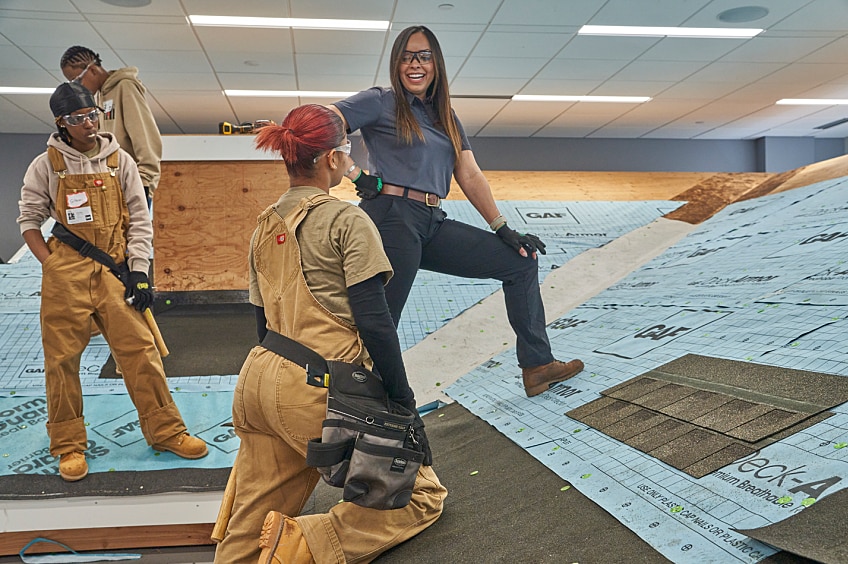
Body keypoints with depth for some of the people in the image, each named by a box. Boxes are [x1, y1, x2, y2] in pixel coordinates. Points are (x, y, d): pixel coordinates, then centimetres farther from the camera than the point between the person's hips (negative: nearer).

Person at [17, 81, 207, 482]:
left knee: (140, 350, -1)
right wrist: (50, 265, -4)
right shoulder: (46, 165, 3)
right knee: (62, 358, 4)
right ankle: (68, 445, 19)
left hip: (112, 270, 1)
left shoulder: (120, 161, 6)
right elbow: (30, 219, 9)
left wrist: (138, 270, 0)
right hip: (64, 273, -1)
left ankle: (165, 431, 11)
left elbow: (139, 219, 7)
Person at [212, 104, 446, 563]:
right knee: (422, 494, 5)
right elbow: (373, 321, -13)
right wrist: (405, 404, -8)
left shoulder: (265, 226, 15)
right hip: (317, 392, -8)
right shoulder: (347, 221, -6)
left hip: (258, 383, 8)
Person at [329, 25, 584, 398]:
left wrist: (503, 229, 9)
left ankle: (538, 366, 11)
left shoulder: (447, 119, 22)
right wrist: (355, 175, -11)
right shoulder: (379, 103, 4)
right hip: (391, 218, -7)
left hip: (433, 225, 7)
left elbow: (471, 177, 17)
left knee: (521, 262, 7)